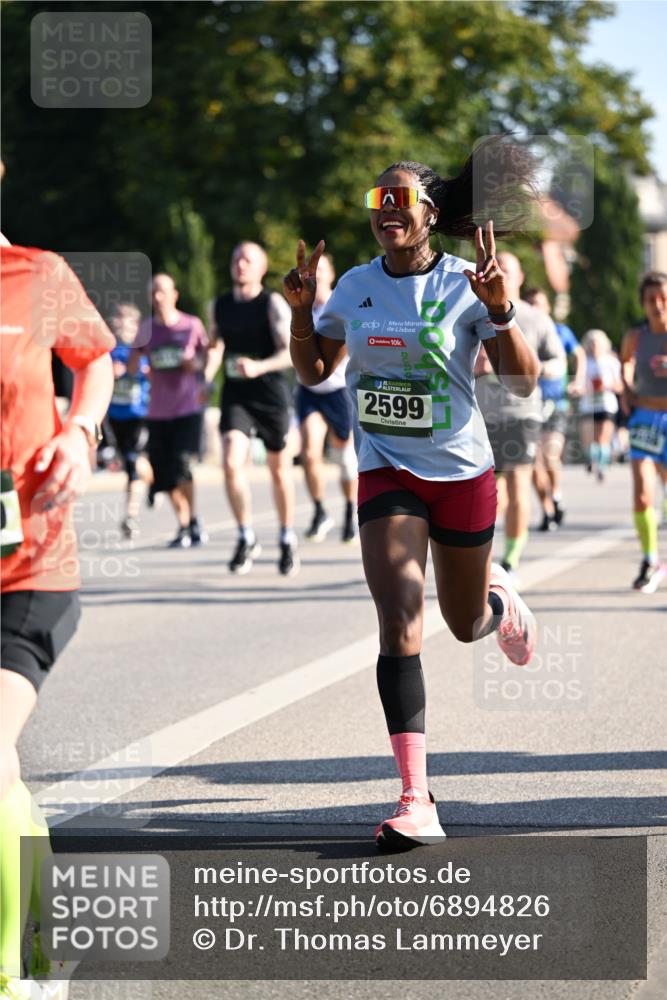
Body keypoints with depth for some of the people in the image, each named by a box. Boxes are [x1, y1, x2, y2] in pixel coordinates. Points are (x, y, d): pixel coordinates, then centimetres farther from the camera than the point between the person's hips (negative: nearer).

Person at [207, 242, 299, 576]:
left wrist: (259, 367, -29)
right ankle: (246, 538, -3)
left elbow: (291, 352, -13)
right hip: (235, 394, 3)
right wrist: (206, 377, 1)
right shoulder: (219, 306, 7)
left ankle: (287, 540, 27)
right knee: (232, 463, -17)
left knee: (279, 468, 10)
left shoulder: (273, 304, -6)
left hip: (270, 391, -2)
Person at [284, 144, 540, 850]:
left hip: (462, 473, -1)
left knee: (465, 624, 15)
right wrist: (301, 310, -4)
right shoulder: (356, 287, 1)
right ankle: (415, 800, -21)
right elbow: (314, 370, 13)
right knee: (399, 623, -17)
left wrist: (499, 310, -28)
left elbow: (522, 382, -13)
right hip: (386, 473, 1)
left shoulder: (464, 284, -10)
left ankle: (498, 597, 57)